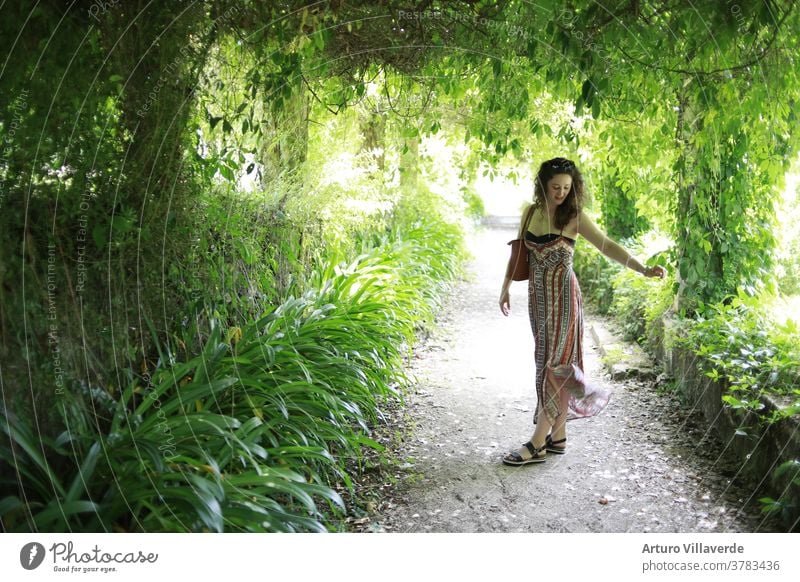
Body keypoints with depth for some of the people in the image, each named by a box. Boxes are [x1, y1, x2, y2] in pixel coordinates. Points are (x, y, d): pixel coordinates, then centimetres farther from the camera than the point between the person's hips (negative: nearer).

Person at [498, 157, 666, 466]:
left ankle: (538, 444, -2)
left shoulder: (574, 216, -7)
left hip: (562, 296, -5)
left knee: (554, 364, -5)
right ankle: (558, 436, 19)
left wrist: (644, 269, -23)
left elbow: (607, 246, -13)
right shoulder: (530, 213, 7)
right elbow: (519, 253, 16)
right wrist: (505, 288, 19)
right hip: (537, 296, 5)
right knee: (549, 364, 9)